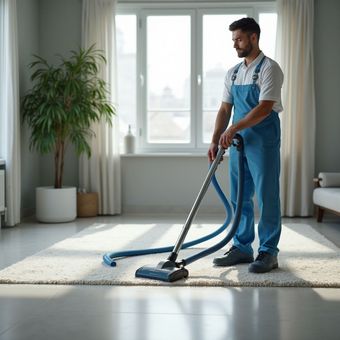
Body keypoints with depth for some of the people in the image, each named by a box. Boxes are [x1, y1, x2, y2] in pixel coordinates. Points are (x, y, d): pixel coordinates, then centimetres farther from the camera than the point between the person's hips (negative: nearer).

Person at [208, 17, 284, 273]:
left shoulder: (269, 68, -9)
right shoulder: (233, 73, 13)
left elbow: (264, 108, -18)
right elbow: (225, 109, 12)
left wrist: (233, 129, -21)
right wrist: (215, 141, 3)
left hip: (263, 142, -7)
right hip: (238, 142, 7)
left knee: (267, 198, -2)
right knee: (239, 197, 11)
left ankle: (268, 252, 5)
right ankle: (242, 248, 21)